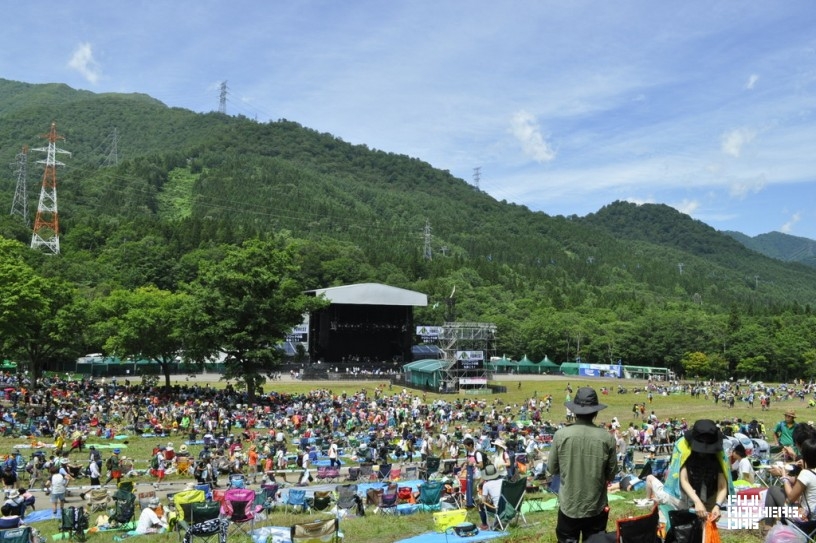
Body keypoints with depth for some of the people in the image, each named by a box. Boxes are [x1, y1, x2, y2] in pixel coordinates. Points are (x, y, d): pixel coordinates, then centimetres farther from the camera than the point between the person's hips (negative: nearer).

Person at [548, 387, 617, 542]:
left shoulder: (561, 435, -13)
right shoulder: (607, 438, -11)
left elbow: (552, 469, -2)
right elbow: (612, 474, -1)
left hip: (568, 506, -1)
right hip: (597, 507, 1)